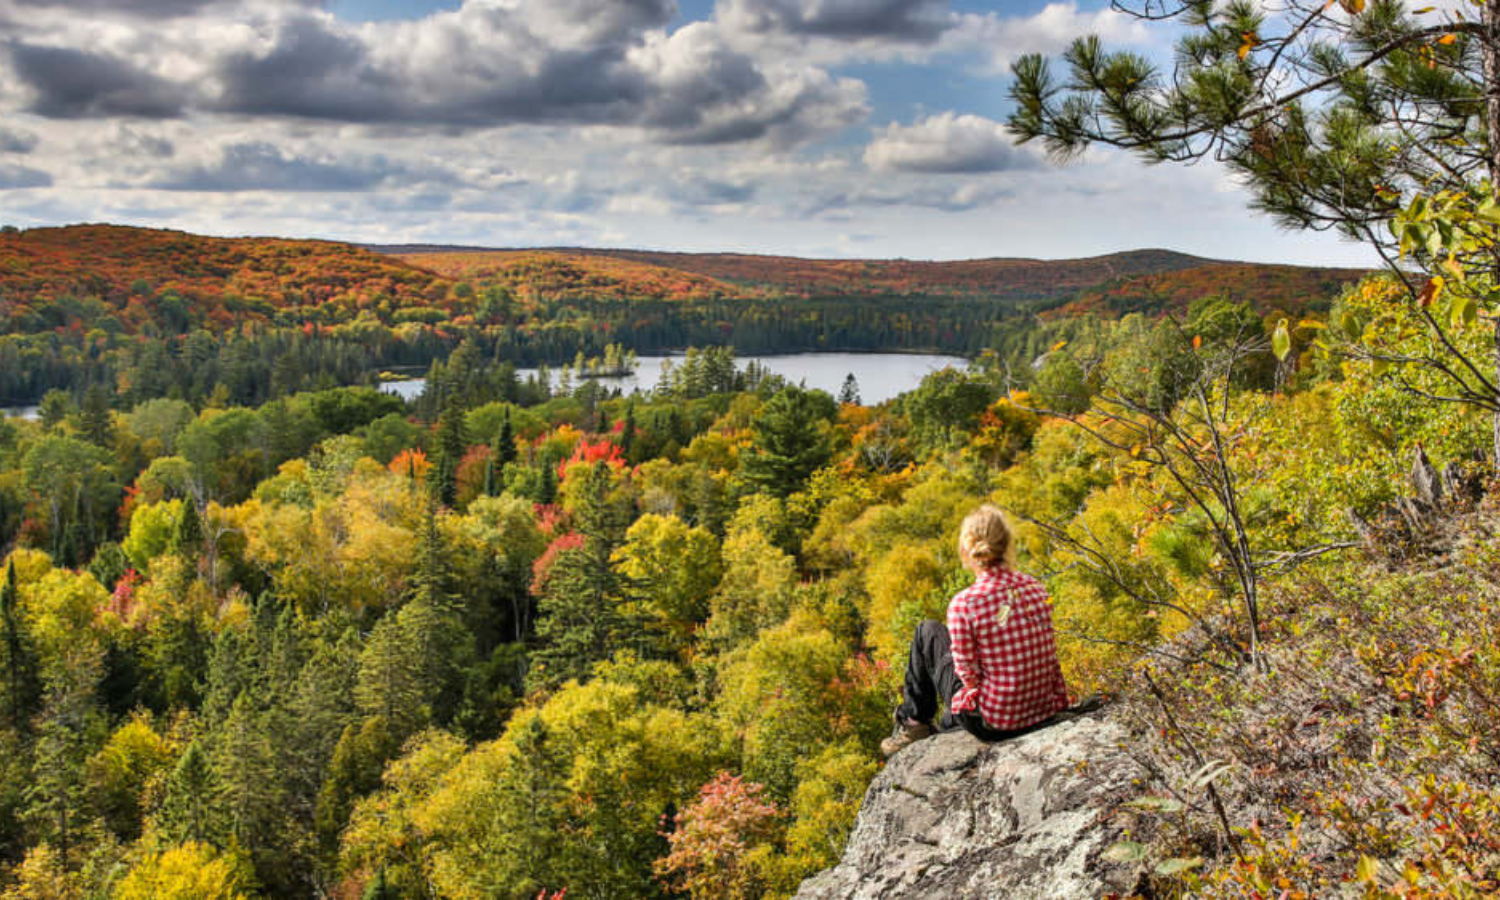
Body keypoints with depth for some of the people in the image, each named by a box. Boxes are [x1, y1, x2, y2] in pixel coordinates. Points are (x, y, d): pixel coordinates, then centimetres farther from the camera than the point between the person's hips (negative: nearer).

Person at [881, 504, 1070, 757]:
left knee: (928, 632, 16)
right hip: (1044, 712, 5)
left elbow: (969, 674, -14)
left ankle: (913, 721, 28)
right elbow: (1047, 651, 4)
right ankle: (948, 726, 48)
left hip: (991, 723, -5)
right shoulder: (1036, 588, -5)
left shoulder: (963, 604, -21)